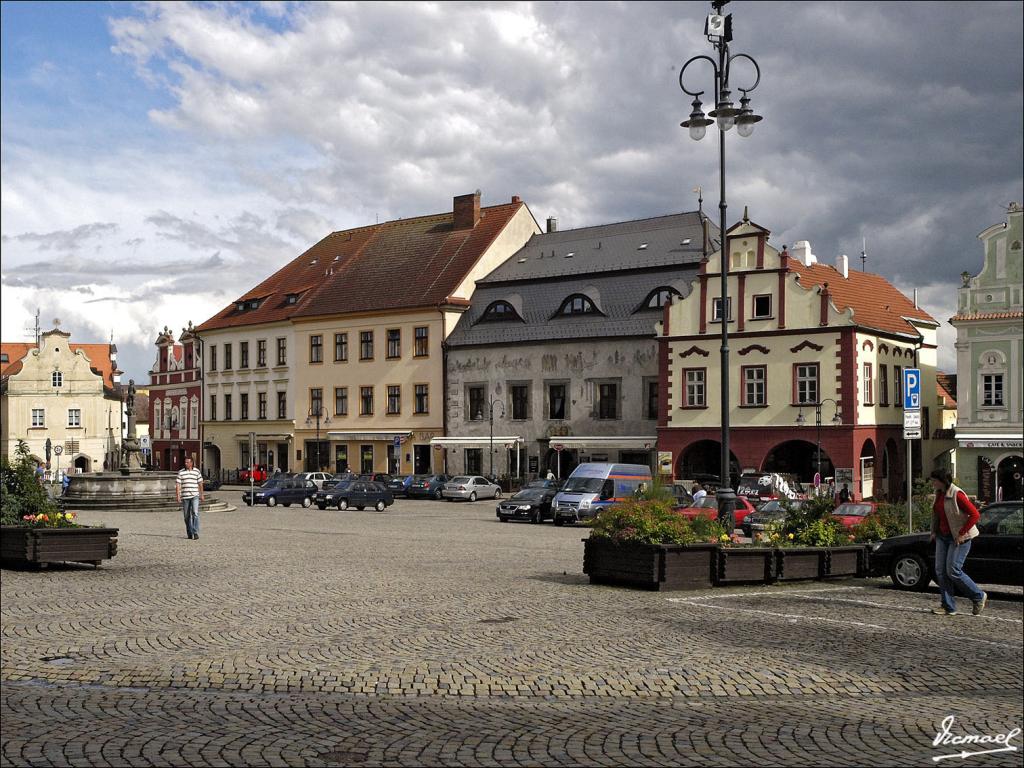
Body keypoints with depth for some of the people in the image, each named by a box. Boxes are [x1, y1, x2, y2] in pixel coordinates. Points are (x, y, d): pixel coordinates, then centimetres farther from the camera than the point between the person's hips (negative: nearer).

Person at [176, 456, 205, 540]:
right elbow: (177, 485, 0)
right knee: (187, 516, 7)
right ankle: (189, 533, 19)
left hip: (195, 496, -1)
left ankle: (195, 533, -17)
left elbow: (200, 484, 12)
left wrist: (202, 495, 13)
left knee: (195, 513, -15)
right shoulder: (181, 472, 3)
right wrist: (178, 496, -8)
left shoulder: (197, 471, 5)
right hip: (185, 496, 1)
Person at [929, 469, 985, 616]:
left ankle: (979, 597, 10)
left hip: (958, 538, -8)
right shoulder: (939, 494, 9)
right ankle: (949, 607, 6)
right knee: (940, 571, 1)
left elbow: (975, 514, -18)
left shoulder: (957, 495, -16)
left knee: (953, 571, -10)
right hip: (942, 537, 8)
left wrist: (962, 534, -17)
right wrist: (934, 532, 13)